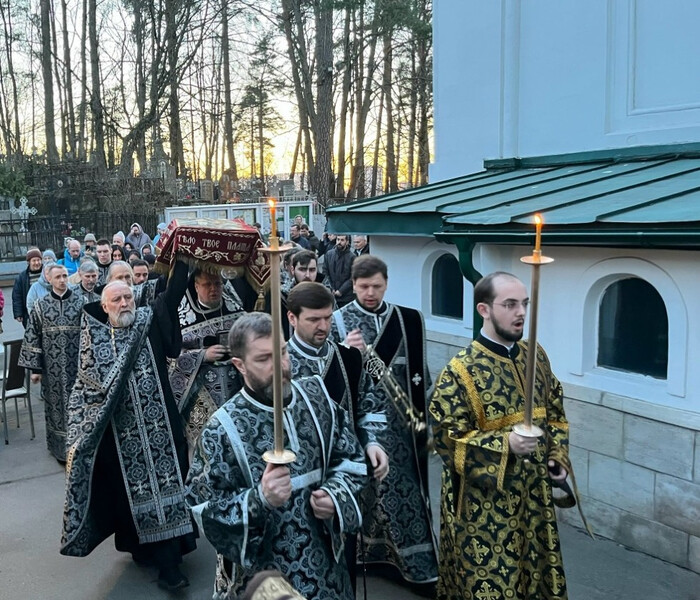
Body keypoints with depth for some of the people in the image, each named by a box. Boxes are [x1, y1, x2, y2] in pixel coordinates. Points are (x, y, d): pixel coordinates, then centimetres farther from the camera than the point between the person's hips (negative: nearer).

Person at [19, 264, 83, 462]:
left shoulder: (80, 301, 0)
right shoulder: (41, 305, 2)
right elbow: (32, 337, 2)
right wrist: (34, 367, -2)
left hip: (77, 362, 0)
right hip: (53, 365, 1)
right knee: (56, 402, 7)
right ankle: (61, 446, 20)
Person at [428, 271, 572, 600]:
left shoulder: (536, 356, 2)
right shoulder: (460, 371, -18)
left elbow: (554, 412, 14)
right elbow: (447, 438, -18)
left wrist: (558, 456, 1)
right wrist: (505, 445, -26)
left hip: (534, 494, 6)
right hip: (485, 505, -6)